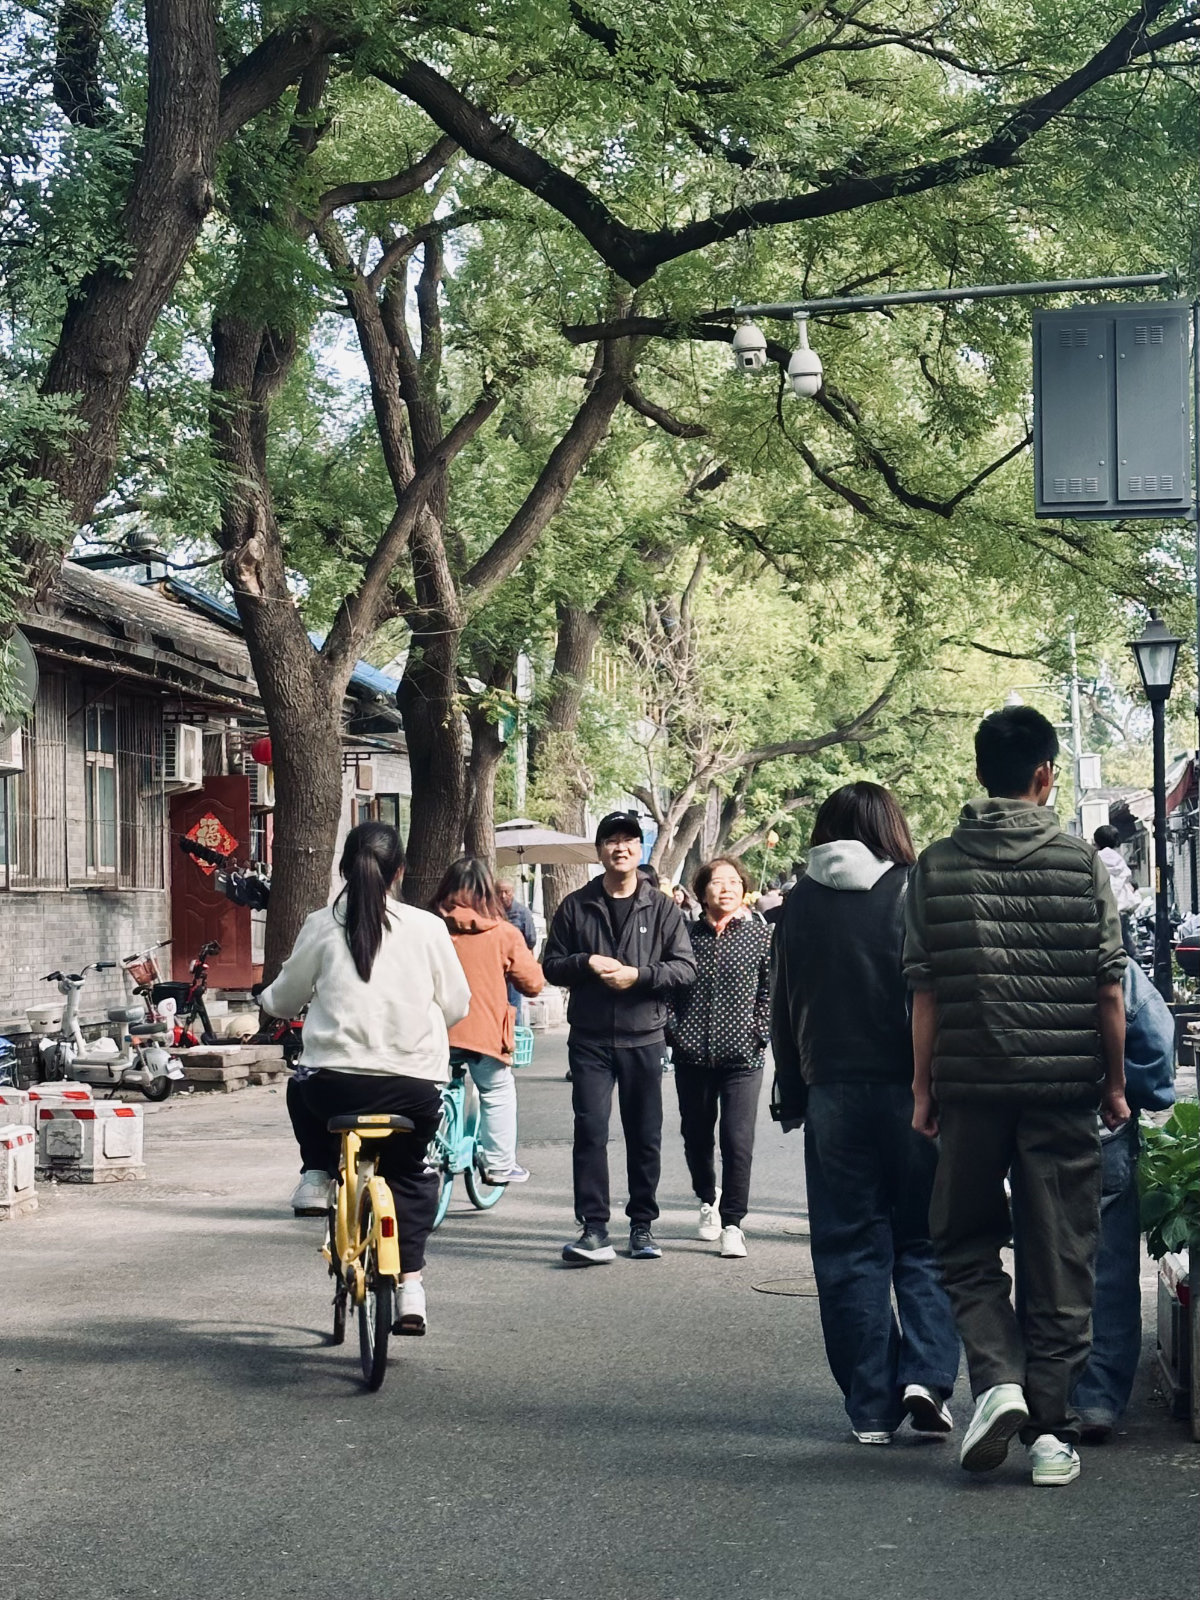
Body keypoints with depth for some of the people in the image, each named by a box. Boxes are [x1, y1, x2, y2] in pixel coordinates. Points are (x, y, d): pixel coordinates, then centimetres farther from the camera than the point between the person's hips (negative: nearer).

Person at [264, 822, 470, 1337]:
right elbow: (456, 1006, 8)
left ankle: (316, 1176, 19)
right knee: (408, 1174, 23)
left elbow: (284, 998, 12)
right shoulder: (428, 929, 0)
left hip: (335, 1082, 0)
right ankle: (410, 1286, 12)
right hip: (414, 1086, 0)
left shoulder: (321, 926, 0)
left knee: (303, 1089, 36)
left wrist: (266, 998, 36)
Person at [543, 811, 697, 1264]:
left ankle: (642, 1225, 20)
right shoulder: (576, 907, 7)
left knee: (645, 1136, 8)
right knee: (590, 1131, -9)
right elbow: (551, 965, 8)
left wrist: (637, 975, -15)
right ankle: (594, 1230, -9)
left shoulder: (661, 908, 5)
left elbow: (685, 967, 0)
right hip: (590, 1039, 0)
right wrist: (587, 963, -11)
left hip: (644, 1038, 1)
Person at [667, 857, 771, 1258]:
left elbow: (769, 991, 5)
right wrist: (673, 1030, -2)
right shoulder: (687, 934, 4)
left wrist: (759, 1034, -5)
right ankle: (708, 1199, 41)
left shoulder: (759, 935, 2)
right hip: (692, 1055, 2)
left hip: (742, 1056, -2)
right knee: (695, 1135, 14)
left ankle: (732, 1223, 4)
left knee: (737, 1140, -8)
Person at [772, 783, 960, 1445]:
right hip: (910, 1090, -2)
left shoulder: (801, 904, 5)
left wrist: (793, 1095, 17)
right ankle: (926, 1373, -7)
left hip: (833, 1091, 2)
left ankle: (871, 1405, 8)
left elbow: (783, 1008, 10)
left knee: (850, 1248, 7)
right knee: (924, 1242, 9)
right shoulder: (913, 893, -5)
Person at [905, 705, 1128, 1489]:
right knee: (1060, 1258, 7)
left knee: (968, 1247, 15)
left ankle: (998, 1378, -5)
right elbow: (1110, 990, -2)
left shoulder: (938, 865, -1)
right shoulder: (1084, 864, -3)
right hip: (1064, 1088, 0)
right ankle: (1051, 1429, 9)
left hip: (970, 1086, 1)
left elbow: (925, 991, 0)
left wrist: (924, 1089, 8)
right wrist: (1115, 1084, 9)